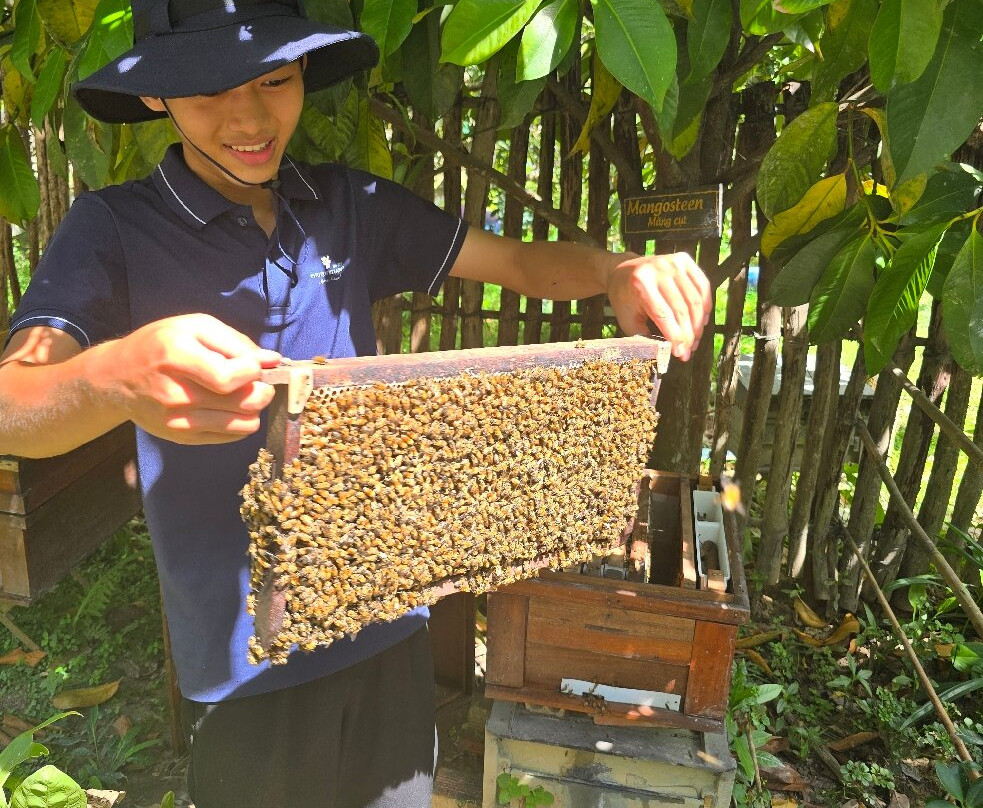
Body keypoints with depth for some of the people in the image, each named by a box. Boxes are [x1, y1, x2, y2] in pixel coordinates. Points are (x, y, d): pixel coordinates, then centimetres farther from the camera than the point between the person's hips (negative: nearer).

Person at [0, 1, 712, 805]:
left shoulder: (355, 208, 0)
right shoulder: (113, 229, -10)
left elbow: (524, 261, 1)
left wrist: (617, 270, -20)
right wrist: (117, 379, -46)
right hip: (246, 646, -3)